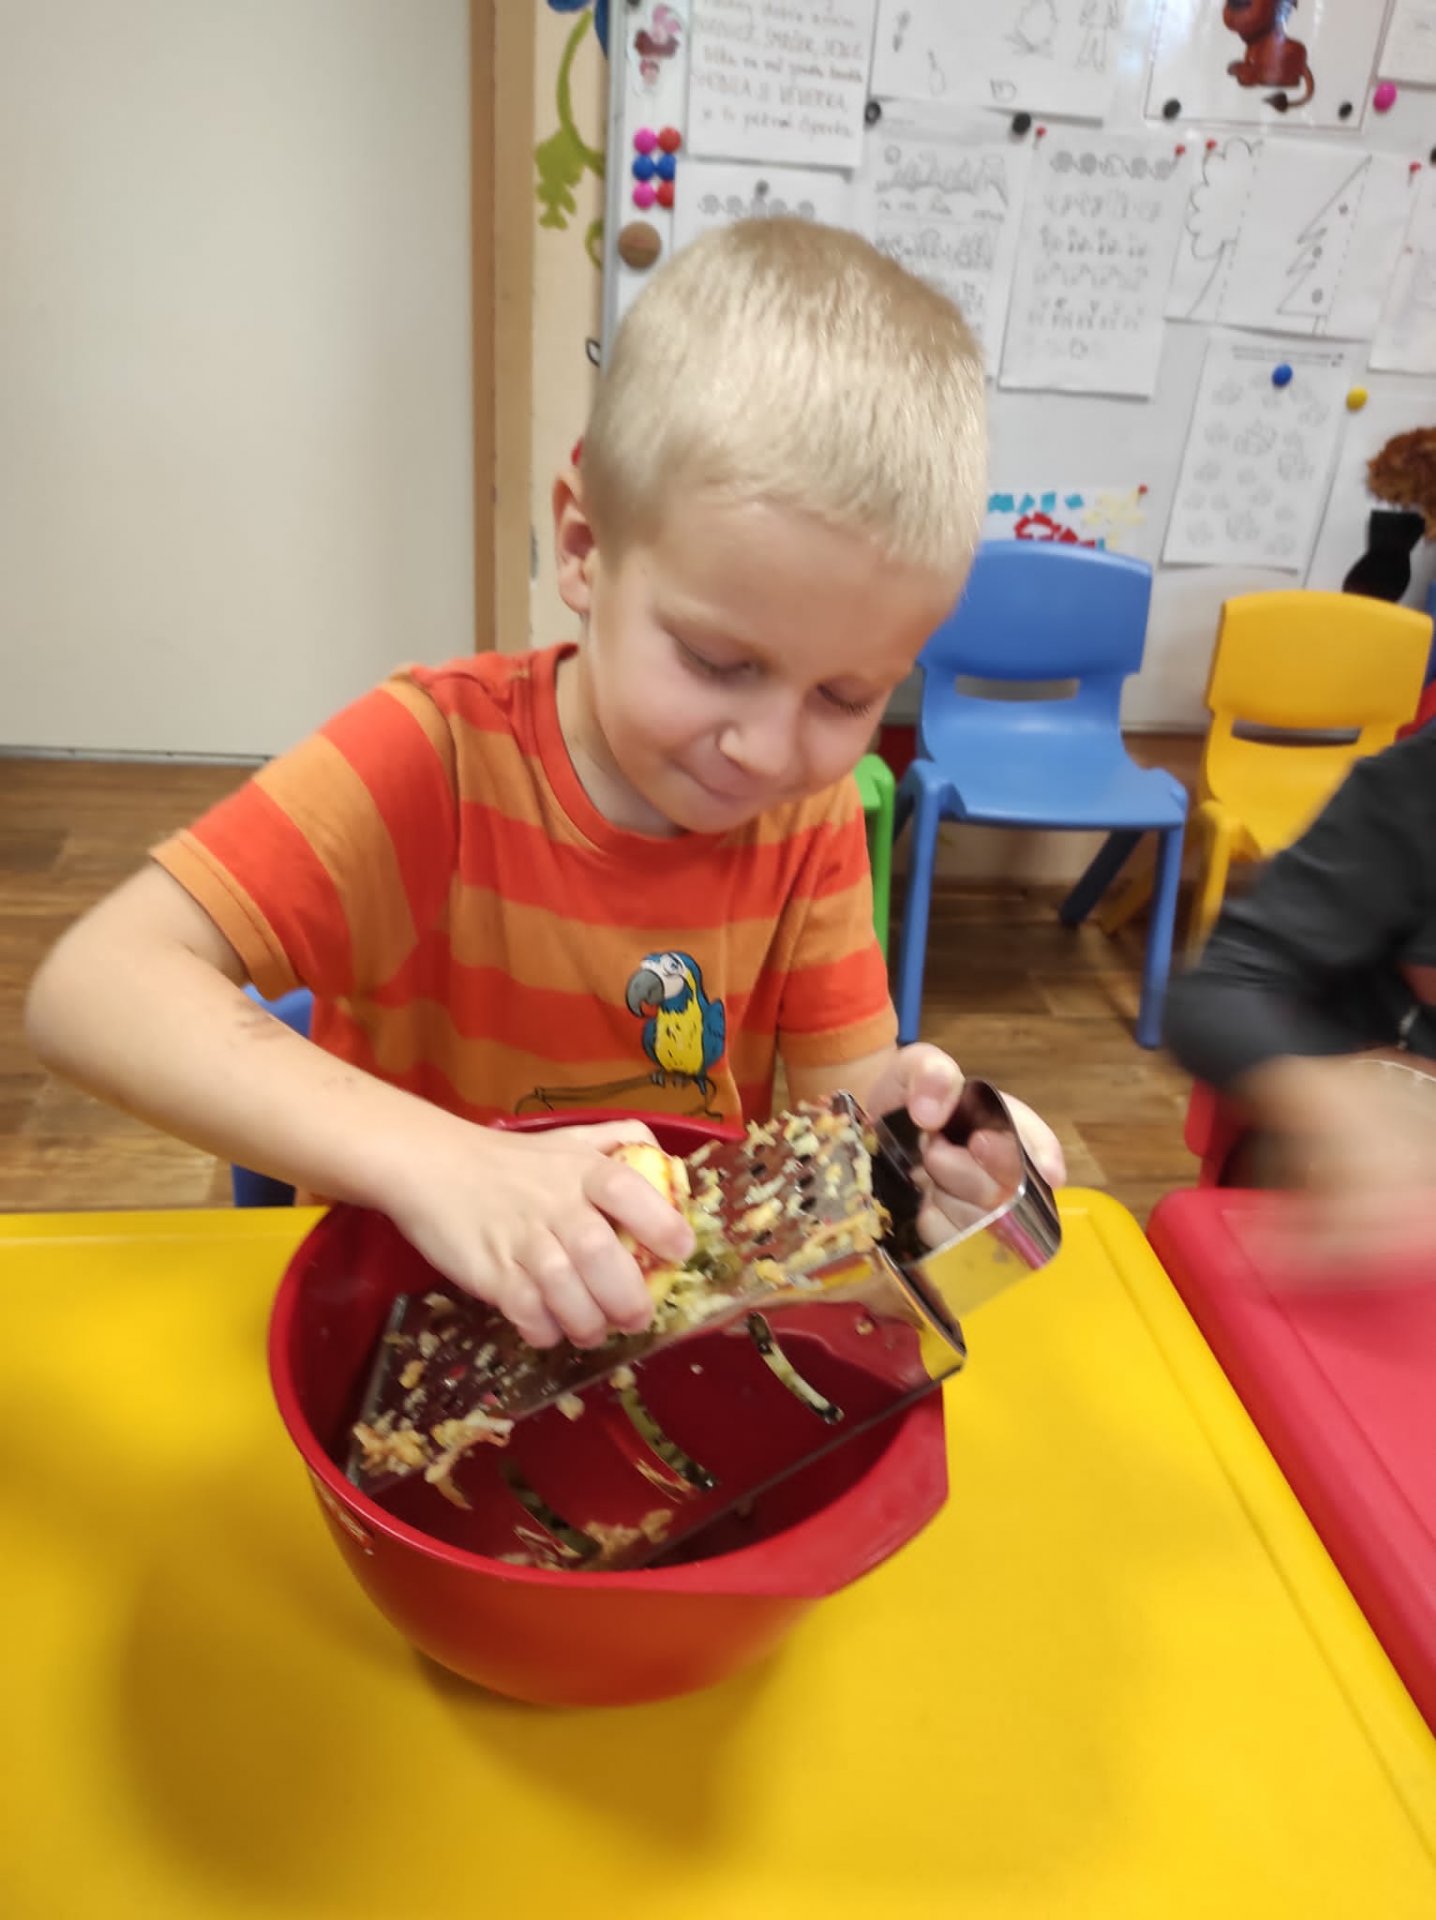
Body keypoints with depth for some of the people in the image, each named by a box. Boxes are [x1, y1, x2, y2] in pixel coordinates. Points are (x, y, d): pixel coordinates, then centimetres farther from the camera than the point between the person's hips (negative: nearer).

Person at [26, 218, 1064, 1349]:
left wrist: (904, 1120, -26)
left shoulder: (815, 810, -6)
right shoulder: (435, 756, -18)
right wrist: (431, 1160, -37)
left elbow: (837, 1100, -3)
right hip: (406, 1304, -2)